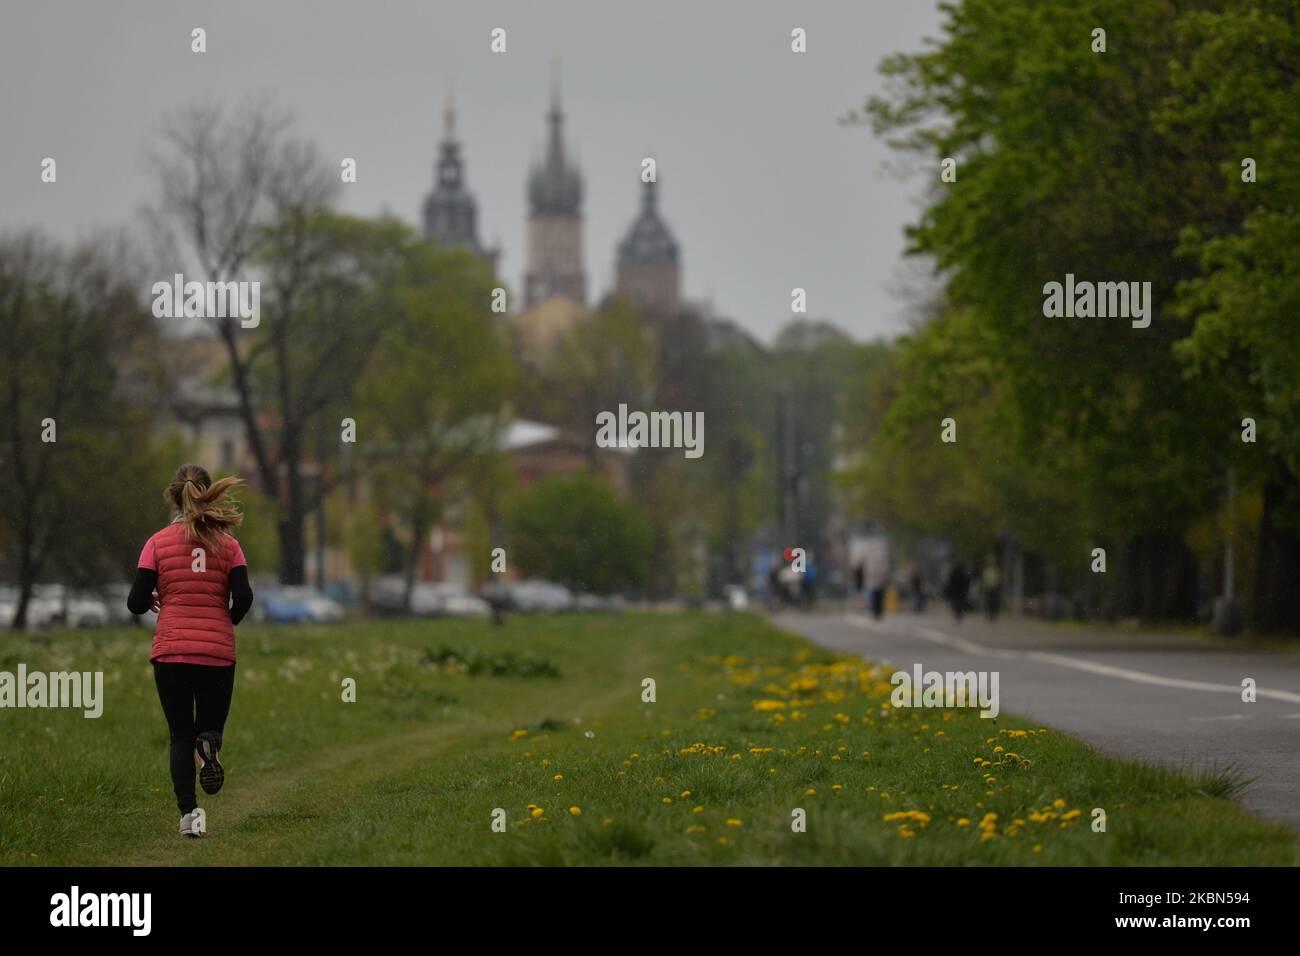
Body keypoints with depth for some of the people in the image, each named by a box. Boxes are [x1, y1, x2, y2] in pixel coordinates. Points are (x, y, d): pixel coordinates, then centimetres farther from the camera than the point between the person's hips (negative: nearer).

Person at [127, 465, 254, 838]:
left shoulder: (158, 543, 0)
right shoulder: (227, 544, 2)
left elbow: (136, 603, -3)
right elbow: (243, 597, -7)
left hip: (170, 650, 0)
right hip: (218, 652, 0)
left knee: (181, 735, 8)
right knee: (211, 723, 17)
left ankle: (188, 812, -9)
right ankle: (208, 743, -21)